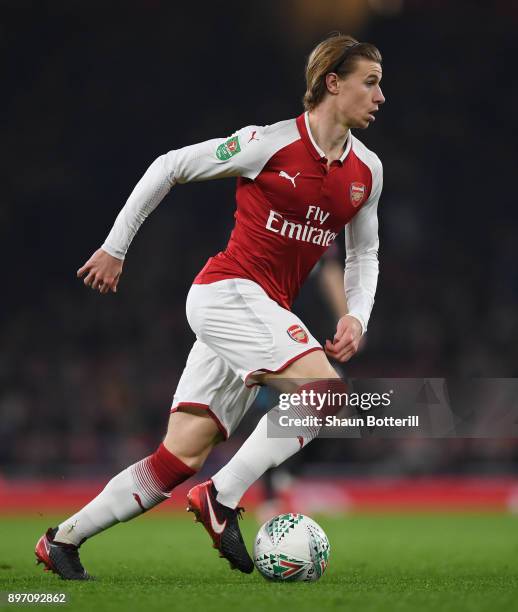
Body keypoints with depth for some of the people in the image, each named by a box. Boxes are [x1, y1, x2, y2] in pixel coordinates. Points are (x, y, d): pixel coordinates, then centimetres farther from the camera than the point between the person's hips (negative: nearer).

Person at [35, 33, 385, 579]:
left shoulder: (367, 171, 8)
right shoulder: (271, 143, -10)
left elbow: (363, 255, 21)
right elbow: (168, 167, -1)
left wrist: (356, 316, 2)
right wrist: (115, 248, 2)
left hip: (266, 311, 7)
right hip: (228, 290, -7)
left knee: (182, 457, 1)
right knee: (324, 389, -25)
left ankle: (63, 540, 10)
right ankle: (223, 499, -17)